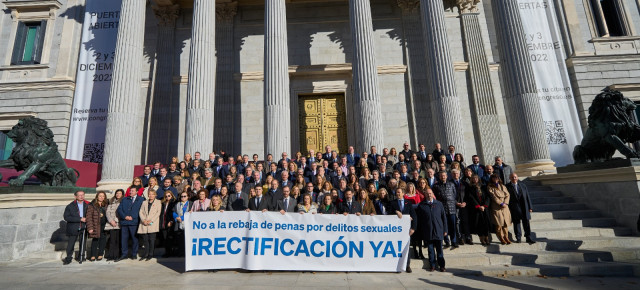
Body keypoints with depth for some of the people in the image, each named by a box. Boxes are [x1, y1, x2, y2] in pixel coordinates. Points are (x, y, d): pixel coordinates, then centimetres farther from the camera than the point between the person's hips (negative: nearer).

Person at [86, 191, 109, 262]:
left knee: (103, 239, 4)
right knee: (95, 240, 0)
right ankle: (93, 255, 12)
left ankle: (100, 254, 15)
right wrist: (90, 228, -12)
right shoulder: (92, 205, -2)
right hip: (96, 226, -3)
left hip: (104, 226, 3)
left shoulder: (106, 205, 9)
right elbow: (89, 217, -6)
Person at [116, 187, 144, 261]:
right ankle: (124, 254, 15)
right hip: (124, 222, 4)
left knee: (134, 238, 0)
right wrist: (125, 216, -6)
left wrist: (132, 217, -5)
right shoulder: (125, 199, 17)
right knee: (124, 238, 5)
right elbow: (119, 209, 10)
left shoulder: (141, 199, 5)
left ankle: (134, 254, 10)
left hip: (134, 222, -3)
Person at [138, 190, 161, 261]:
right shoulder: (144, 202, 20)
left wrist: (151, 220, -11)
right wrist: (144, 220, -7)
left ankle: (150, 254, 3)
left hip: (153, 224, -3)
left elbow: (158, 213, 1)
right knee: (145, 239, 0)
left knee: (151, 239, -6)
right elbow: (141, 212, 9)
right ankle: (146, 253, 11)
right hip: (144, 224, 3)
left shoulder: (158, 203, 10)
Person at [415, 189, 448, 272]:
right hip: (428, 232, -1)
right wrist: (421, 233, 0)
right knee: (430, 250, 5)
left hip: (438, 231, 1)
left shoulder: (439, 204, 8)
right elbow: (419, 220, 3)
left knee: (439, 249, 7)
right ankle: (432, 265, 16)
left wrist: (445, 230, 5)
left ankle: (441, 265, 17)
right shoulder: (421, 205, 2)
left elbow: (444, 217, 10)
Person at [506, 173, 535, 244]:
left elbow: (527, 196, 11)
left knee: (526, 223, 5)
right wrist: (508, 209, -6)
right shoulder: (507, 187, -2)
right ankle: (518, 238, 13)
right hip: (514, 209, -2)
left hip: (524, 208, 3)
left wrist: (530, 207, 7)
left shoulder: (523, 185, 10)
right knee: (516, 223, 4)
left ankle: (528, 238, 12)